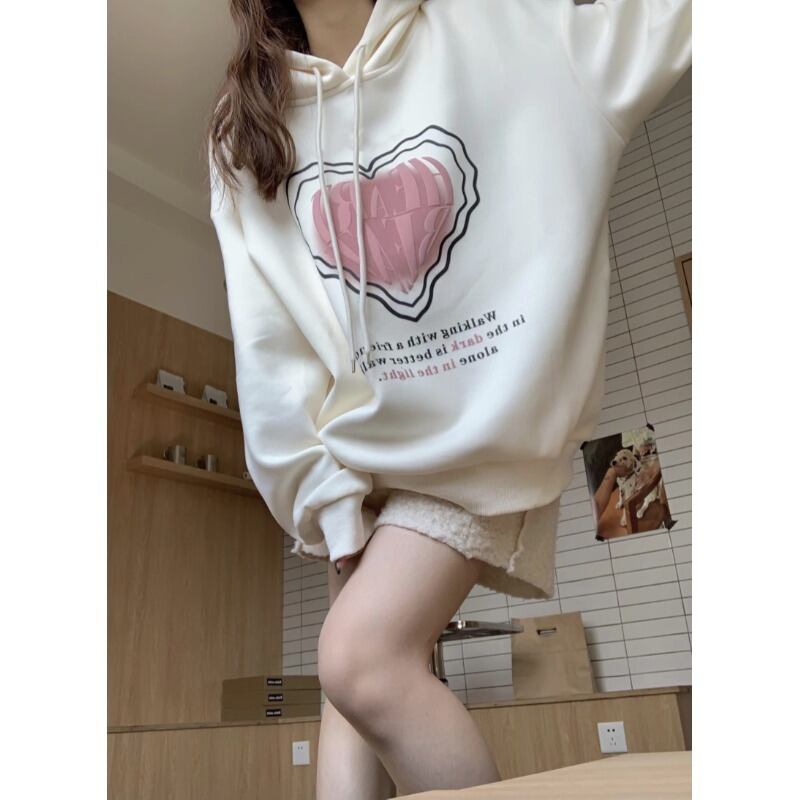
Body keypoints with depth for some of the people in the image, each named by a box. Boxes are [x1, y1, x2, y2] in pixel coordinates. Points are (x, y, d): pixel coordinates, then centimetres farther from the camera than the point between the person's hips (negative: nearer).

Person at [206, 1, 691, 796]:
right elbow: (269, 339, -3)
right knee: (352, 673, 1)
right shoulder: (246, 130, 5)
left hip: (487, 426, -3)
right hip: (362, 442, 4)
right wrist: (326, 491, -7)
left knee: (361, 655, -20)